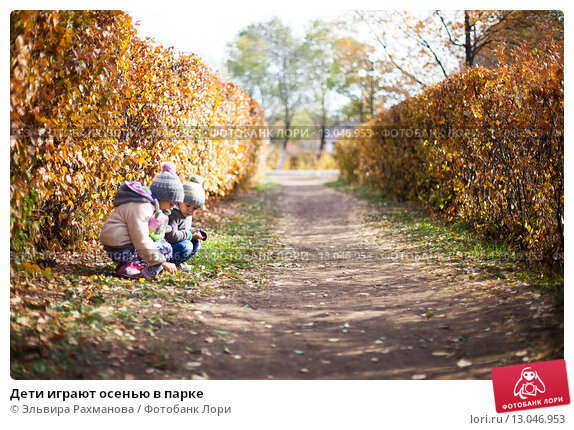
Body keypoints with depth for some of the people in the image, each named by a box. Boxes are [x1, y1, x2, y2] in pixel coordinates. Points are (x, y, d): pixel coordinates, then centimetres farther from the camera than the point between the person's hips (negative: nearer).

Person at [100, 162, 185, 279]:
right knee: (166, 249, -11)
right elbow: (142, 242, -25)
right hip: (120, 251, -10)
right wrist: (162, 262, -21)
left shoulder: (151, 203, 13)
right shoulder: (140, 207, -20)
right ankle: (129, 268, -16)